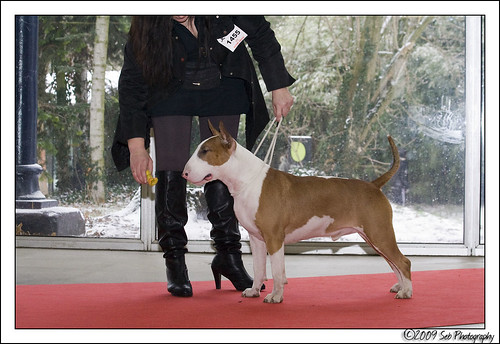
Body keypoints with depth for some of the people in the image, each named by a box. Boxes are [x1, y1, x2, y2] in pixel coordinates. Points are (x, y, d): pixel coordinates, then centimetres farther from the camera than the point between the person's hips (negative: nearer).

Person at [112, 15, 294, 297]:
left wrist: (279, 88, -7)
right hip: (171, 92, -1)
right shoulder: (147, 29, -27)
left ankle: (228, 256, 8)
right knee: (172, 172, -10)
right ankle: (175, 262, -1)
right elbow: (131, 84, -20)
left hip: (223, 90, 1)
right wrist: (137, 145, -25)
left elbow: (261, 36, -9)